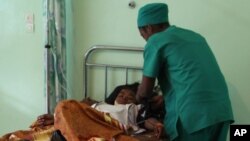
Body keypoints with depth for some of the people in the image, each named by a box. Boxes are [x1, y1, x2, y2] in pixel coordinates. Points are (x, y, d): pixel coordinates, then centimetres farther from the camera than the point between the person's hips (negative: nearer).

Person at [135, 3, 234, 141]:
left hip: (193, 115, -7)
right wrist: (165, 96, 37)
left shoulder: (155, 41, 3)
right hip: (222, 110, 8)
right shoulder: (194, 35, 23)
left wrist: (140, 98, 27)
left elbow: (145, 91, 5)